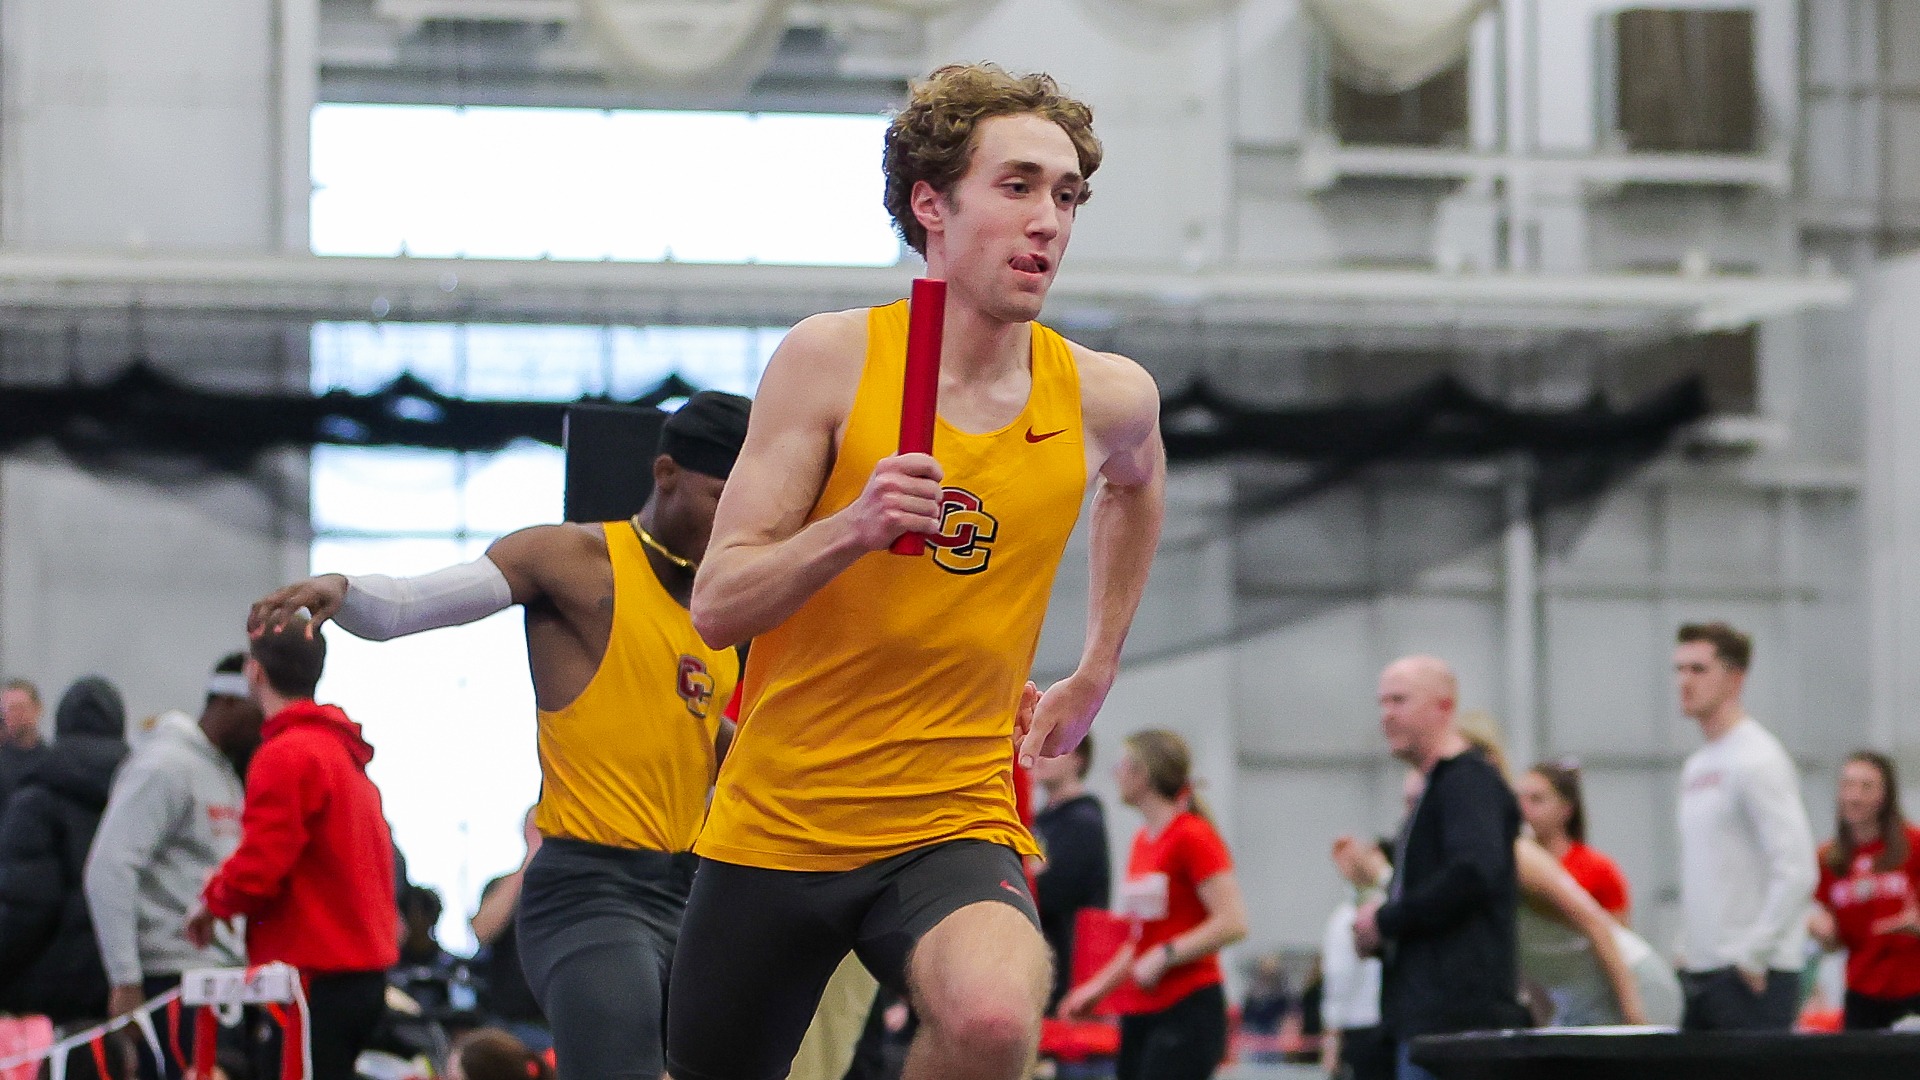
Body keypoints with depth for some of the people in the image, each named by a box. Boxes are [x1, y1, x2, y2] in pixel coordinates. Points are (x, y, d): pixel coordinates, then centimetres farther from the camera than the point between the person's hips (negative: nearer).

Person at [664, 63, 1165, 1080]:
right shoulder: (831, 359, -9)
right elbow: (717, 606, -10)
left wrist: (1093, 676, 25)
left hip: (955, 825, 0)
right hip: (776, 826, 0)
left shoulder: (1107, 397, -1)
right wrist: (852, 527, -26)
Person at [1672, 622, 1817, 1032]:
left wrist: (1751, 952, -19)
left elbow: (1796, 871, -19)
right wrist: (1688, 945, 15)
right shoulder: (1696, 767, 18)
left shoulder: (1756, 761, -11)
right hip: (1701, 972, 9)